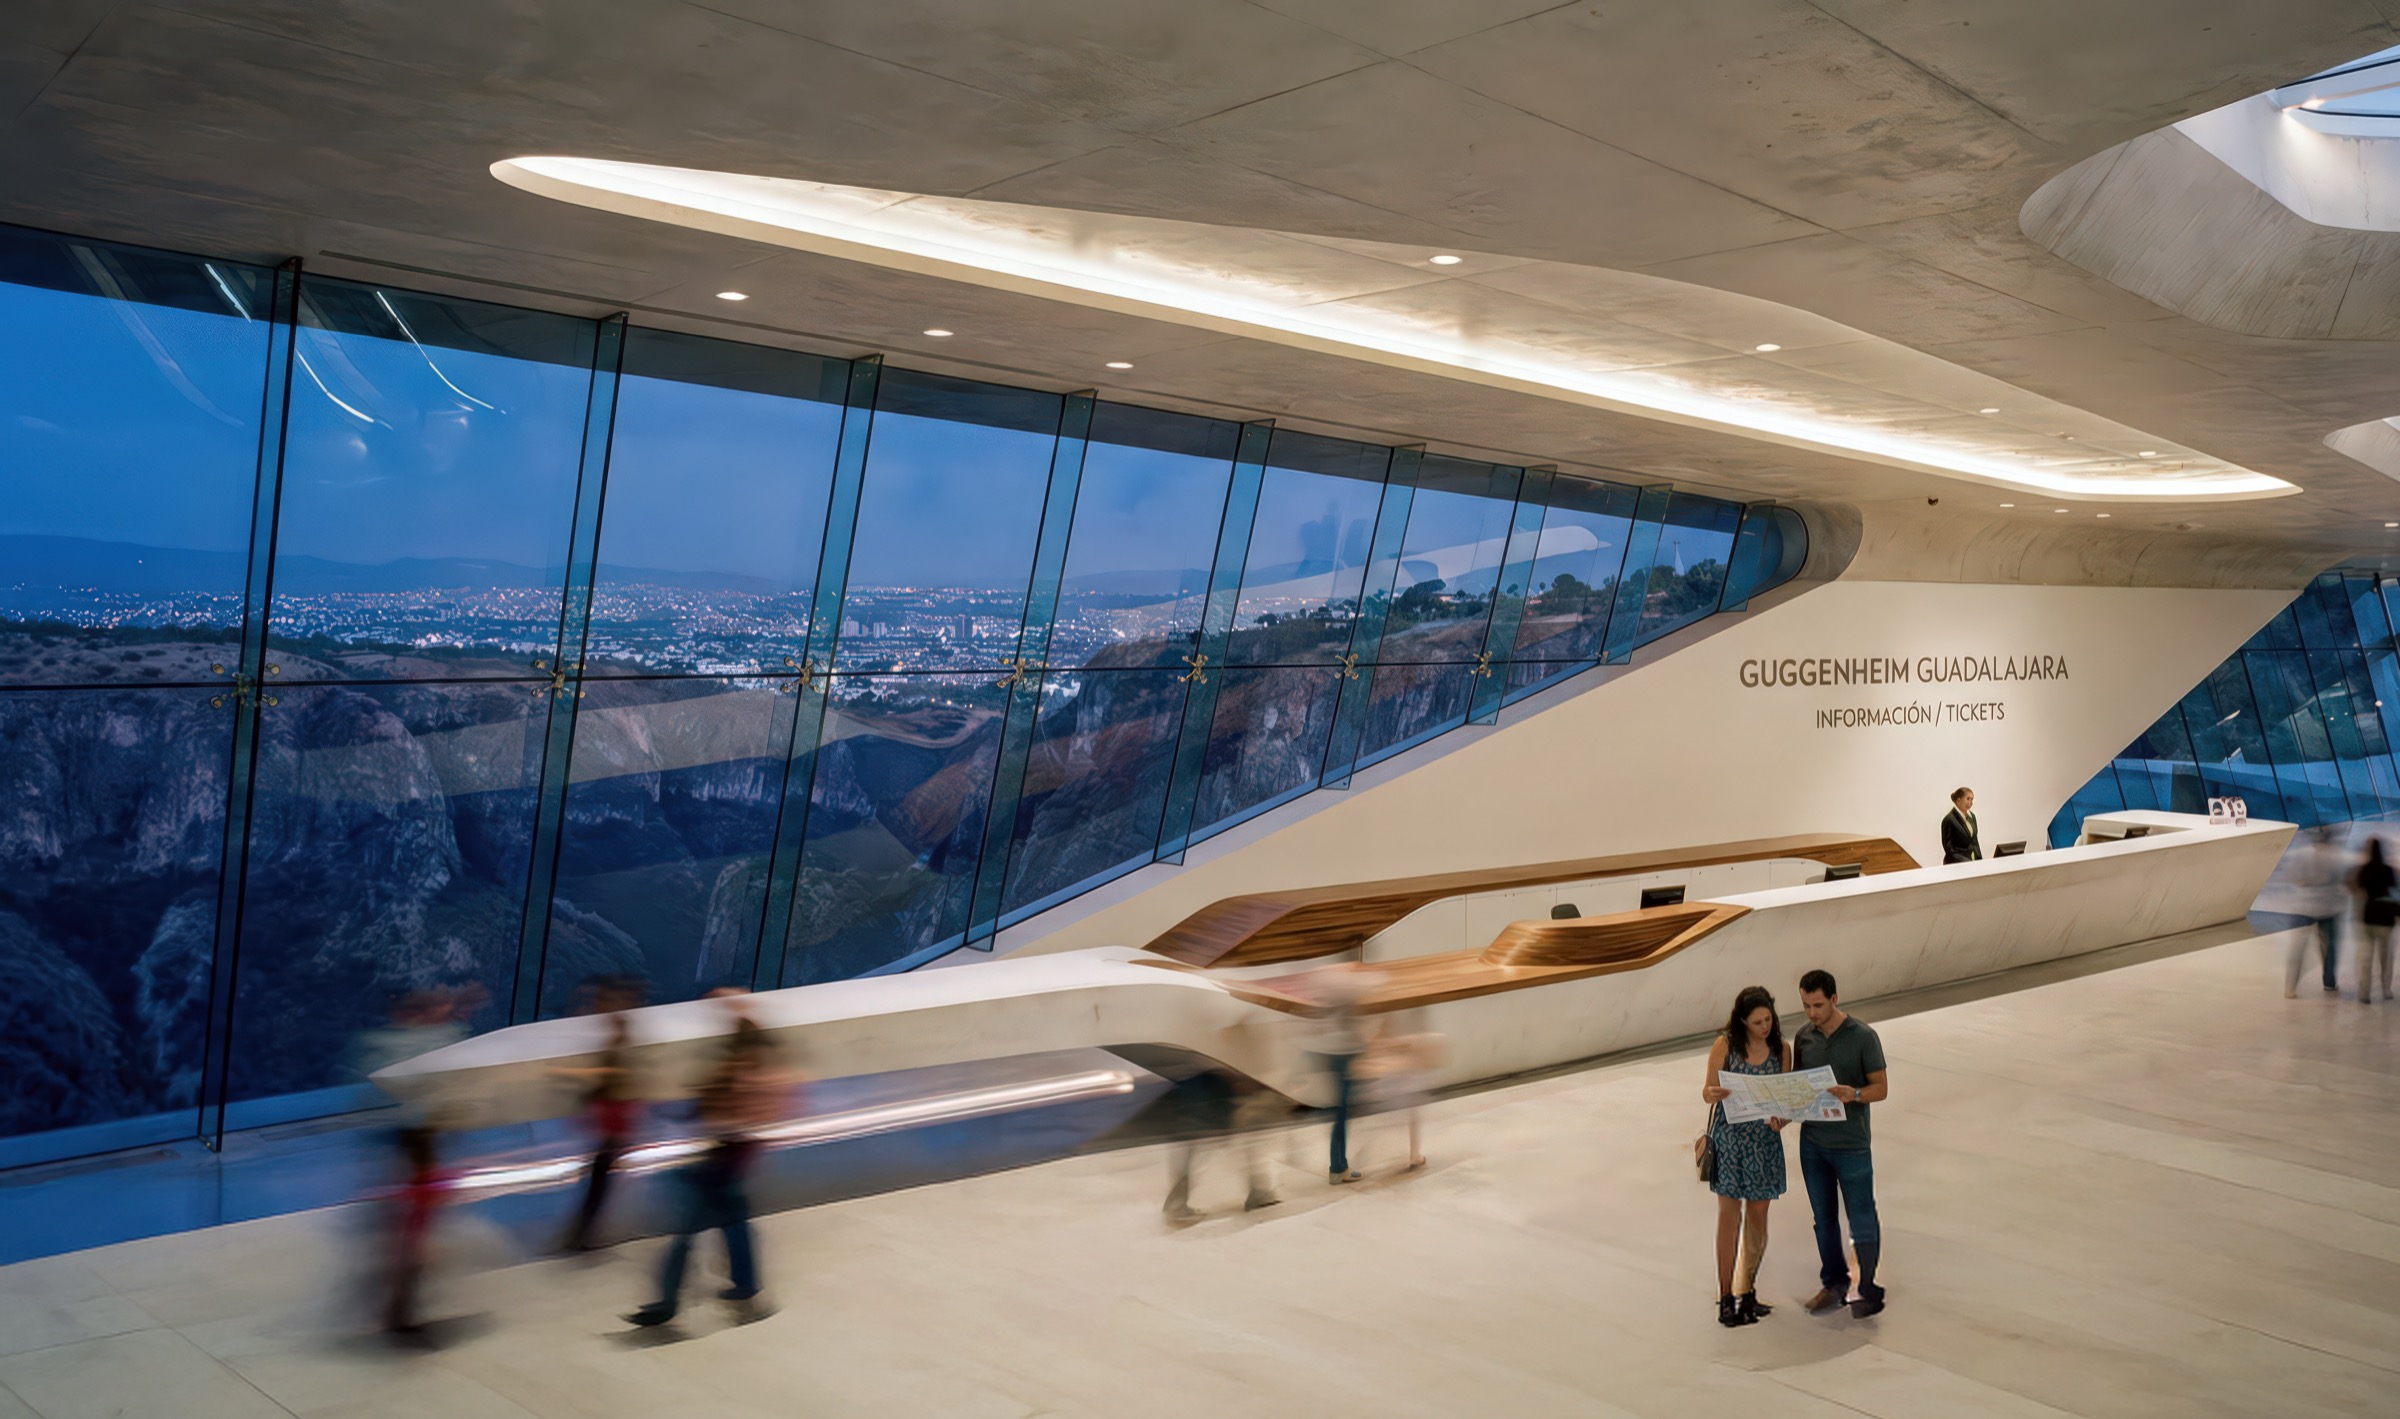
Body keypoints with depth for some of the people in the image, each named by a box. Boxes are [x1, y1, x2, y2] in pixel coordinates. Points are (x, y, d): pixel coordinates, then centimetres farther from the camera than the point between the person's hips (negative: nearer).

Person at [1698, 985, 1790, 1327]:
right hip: (1729, 1138, -3)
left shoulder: (1781, 1050, 1)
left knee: (1758, 1216, 9)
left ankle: (1747, 1292, 23)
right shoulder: (1725, 1046, -7)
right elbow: (1707, 1091, -5)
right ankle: (1726, 1298, 6)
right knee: (1729, 1216, 0)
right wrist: (1714, 1093, -29)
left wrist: (1780, 1119, -18)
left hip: (1765, 1141, 3)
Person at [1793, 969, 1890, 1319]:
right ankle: (1834, 1284, 28)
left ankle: (1868, 1290, 18)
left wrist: (1854, 1094, -29)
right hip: (1812, 1142, 5)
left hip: (1851, 1145, -4)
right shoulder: (1803, 1037, 2)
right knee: (1823, 1217, 14)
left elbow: (1881, 1087, -9)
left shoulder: (1863, 1037, -12)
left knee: (1862, 1219, 4)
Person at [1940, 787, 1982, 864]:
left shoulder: (1971, 816, 11)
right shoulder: (1949, 819, -11)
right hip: (1956, 863, -7)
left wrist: (1980, 861, 9)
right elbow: (1948, 847, -11)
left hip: (1973, 860, 7)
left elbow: (1975, 841, 18)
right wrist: (1965, 862, -18)